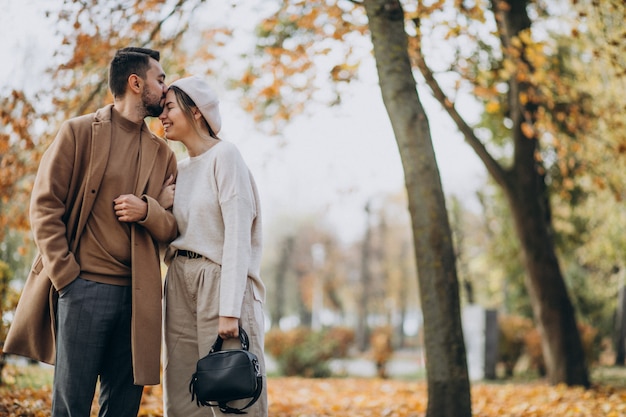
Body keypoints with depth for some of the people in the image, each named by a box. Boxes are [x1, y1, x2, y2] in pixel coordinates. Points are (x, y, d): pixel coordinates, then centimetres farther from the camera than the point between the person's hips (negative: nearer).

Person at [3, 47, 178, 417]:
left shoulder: (163, 154, 17)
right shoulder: (79, 132, 4)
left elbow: (173, 229, 14)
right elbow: (45, 206, -2)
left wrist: (147, 211, -9)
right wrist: (66, 276, -10)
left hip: (137, 296, 4)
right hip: (83, 288, -4)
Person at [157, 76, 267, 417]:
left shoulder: (224, 156, -7)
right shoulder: (180, 169, 16)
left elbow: (237, 236, -14)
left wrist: (229, 309, -19)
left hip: (219, 282, -7)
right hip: (180, 283, 7)